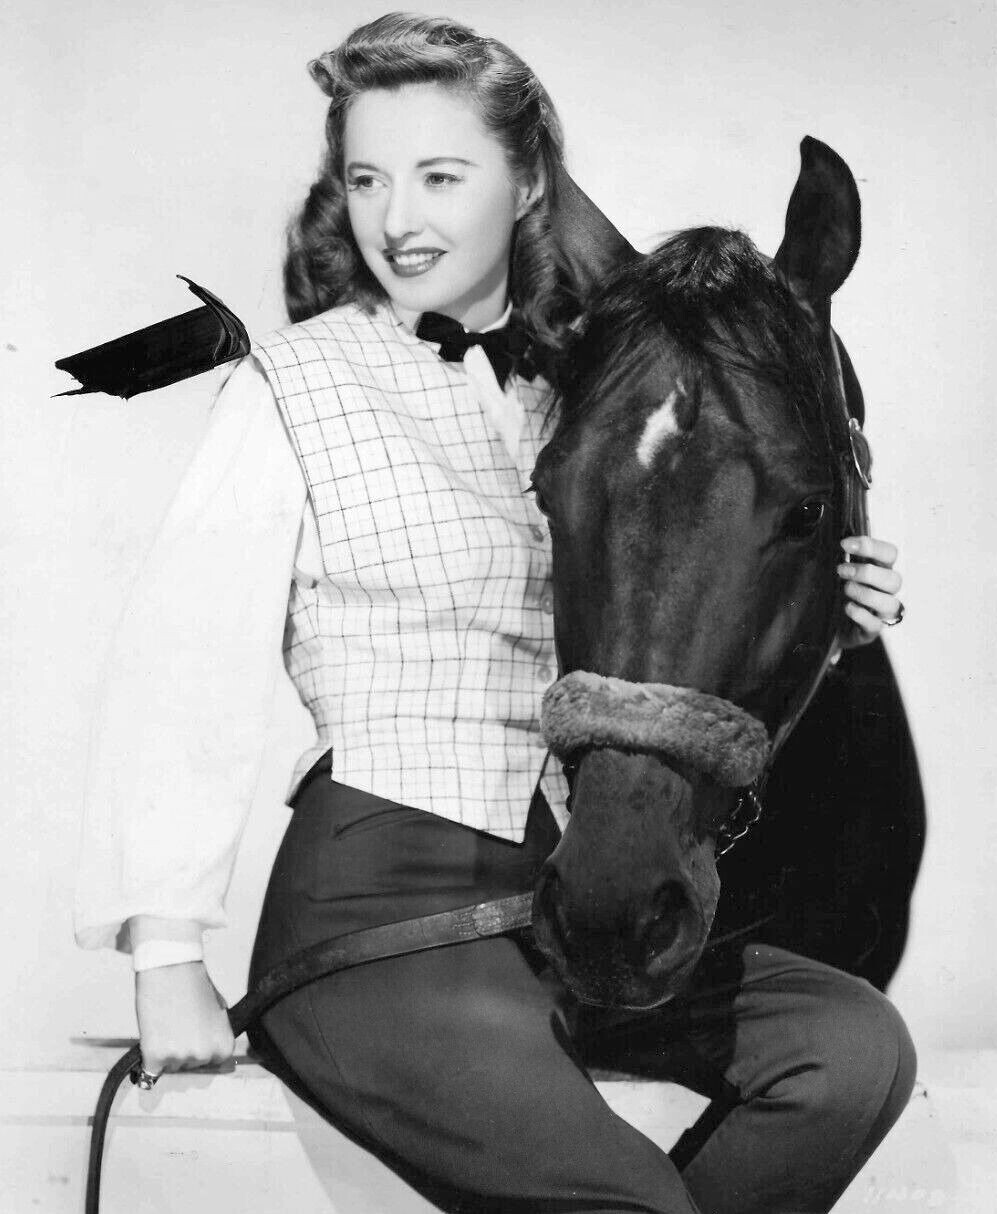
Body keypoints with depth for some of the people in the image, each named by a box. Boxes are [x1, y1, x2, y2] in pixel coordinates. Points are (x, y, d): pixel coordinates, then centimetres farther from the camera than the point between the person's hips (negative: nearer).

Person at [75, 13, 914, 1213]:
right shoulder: (296, 387, -1)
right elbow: (183, 664, -7)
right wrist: (165, 957, -12)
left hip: (569, 898, 6)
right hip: (373, 899, -6)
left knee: (856, 1044, -12)